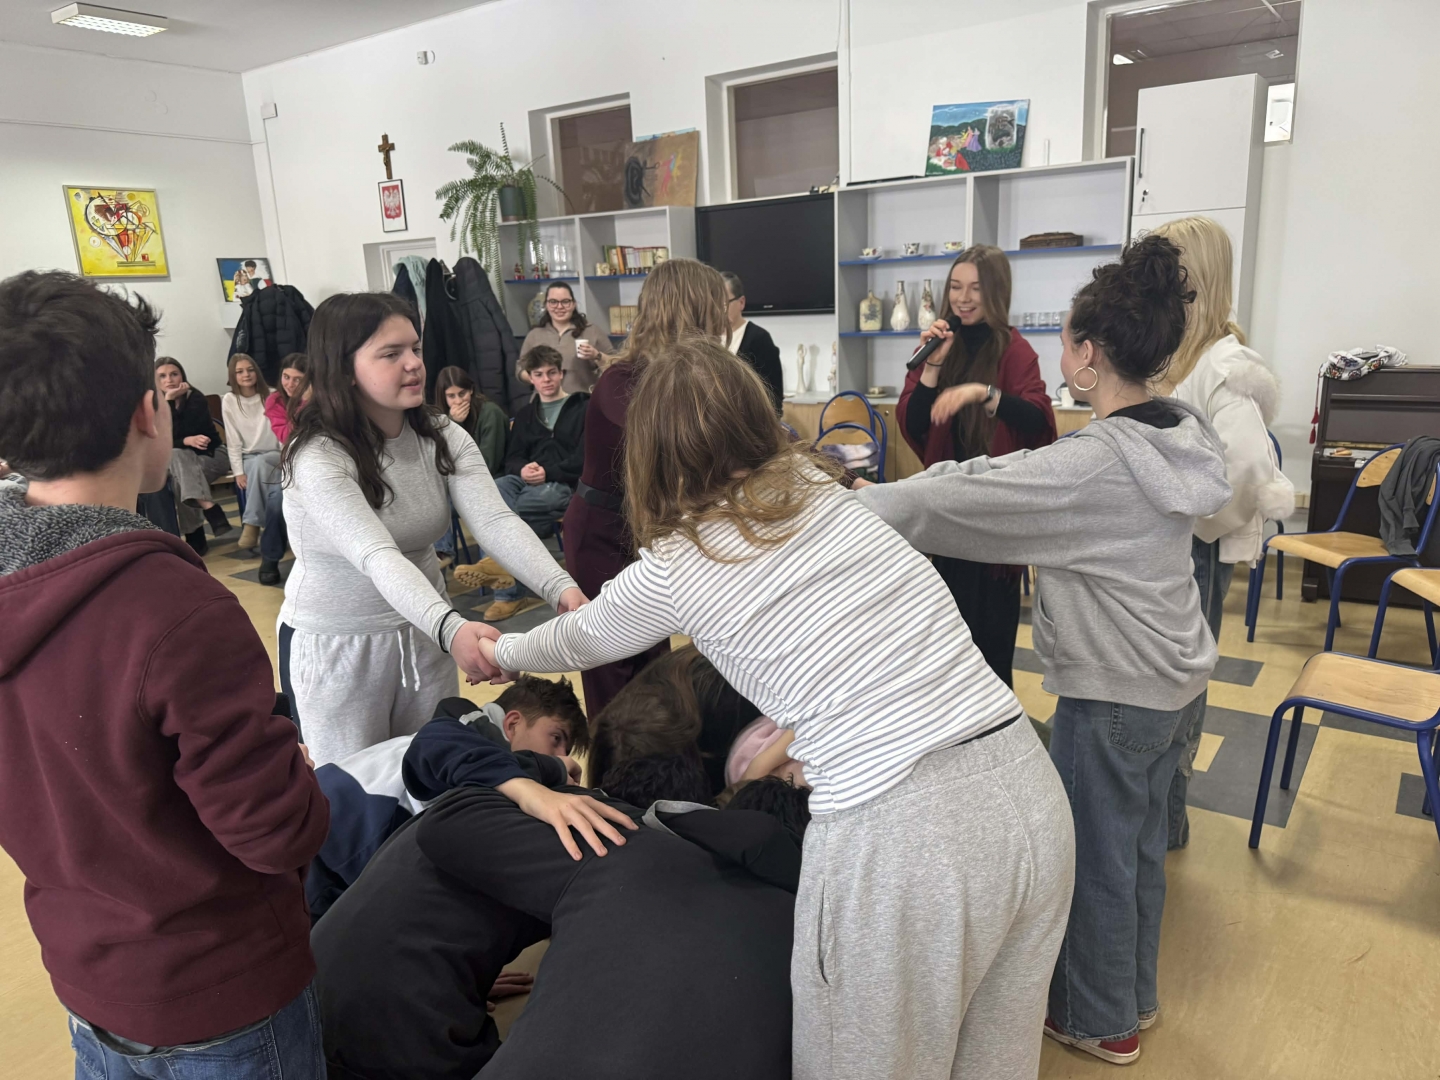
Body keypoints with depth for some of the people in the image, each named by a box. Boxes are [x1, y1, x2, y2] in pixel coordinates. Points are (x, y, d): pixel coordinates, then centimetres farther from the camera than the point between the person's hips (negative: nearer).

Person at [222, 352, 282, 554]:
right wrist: (238, 471, -12)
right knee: (256, 467, -34)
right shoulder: (229, 401, 0)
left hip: (274, 456, 0)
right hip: (248, 458, 1)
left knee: (259, 464, -35)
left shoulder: (271, 395, 0)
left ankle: (251, 526, -35)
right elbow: (233, 441, -2)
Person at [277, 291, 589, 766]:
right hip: (335, 647, -4)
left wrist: (560, 588, -38)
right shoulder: (317, 458, -22)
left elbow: (495, 522, -21)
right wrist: (452, 628, -52)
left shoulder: (444, 437, -7)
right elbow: (378, 556, -35)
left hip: (423, 633, 5)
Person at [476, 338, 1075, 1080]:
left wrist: (501, 653, 39)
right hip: (1029, 781, 6)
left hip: (902, 831, -6)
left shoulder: (673, 569, -2)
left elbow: (577, 641, 19)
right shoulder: (821, 484, 10)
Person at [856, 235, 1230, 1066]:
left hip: (1115, 695, -8)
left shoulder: (1090, 467, -28)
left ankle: (1100, 1021, 34)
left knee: (1096, 857, 12)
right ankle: (1134, 995, 44)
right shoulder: (1184, 439, -2)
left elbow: (946, 499, -25)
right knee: (1139, 846, 24)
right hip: (1179, 680, 8)